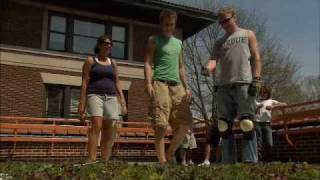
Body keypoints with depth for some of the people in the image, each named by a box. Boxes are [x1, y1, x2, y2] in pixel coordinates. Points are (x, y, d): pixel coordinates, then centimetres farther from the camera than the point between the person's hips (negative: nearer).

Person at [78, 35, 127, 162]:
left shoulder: (113, 63, 18)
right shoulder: (90, 61, 6)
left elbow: (117, 84, 16)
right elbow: (84, 83, 0)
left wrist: (123, 102, 5)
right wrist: (82, 104, -8)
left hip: (111, 98, 4)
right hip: (95, 96, -4)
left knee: (109, 131, -2)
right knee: (96, 125, -21)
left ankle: (105, 162, 0)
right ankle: (91, 160, -26)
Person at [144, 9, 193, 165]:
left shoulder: (178, 43, 25)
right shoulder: (154, 40, 9)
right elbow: (148, 63, -1)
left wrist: (186, 87, 16)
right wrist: (148, 83, -15)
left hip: (177, 85, 6)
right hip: (160, 83, -6)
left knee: (186, 122, -2)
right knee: (161, 125, -11)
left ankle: (169, 155, 12)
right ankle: (162, 161, -6)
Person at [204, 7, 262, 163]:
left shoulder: (248, 34, 18)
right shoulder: (219, 42, 25)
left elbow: (256, 57, 7)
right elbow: (214, 59, 8)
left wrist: (256, 80, -7)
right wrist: (208, 68, -17)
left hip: (244, 84, -3)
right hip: (223, 86, 4)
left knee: (247, 124, -10)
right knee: (224, 125, 0)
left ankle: (250, 161, -7)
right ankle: (228, 162, 5)